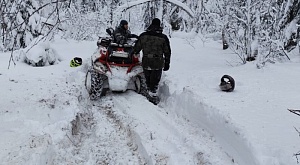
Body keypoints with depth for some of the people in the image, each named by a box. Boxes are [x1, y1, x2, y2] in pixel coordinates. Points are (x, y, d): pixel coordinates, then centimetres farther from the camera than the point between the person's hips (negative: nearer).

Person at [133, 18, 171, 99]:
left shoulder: (143, 35, 0)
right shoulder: (163, 37, -5)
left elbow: (136, 48, 8)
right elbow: (167, 52, 1)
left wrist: (133, 54, 28)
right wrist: (167, 63, 10)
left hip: (146, 63, 2)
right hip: (158, 64, -2)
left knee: (148, 80, 17)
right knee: (155, 82, 6)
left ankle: (149, 93, 24)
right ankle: (153, 95, 6)